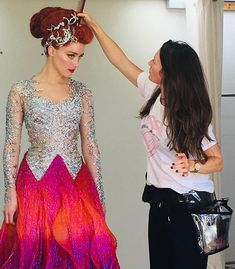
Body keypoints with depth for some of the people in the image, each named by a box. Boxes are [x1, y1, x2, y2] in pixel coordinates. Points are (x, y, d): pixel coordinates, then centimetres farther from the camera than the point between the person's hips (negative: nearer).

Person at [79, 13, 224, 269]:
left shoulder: (192, 115, -16)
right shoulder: (153, 91, 0)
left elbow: (218, 160, -10)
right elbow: (120, 60, 10)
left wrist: (193, 166, -30)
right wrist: (94, 26, 13)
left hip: (189, 203, -6)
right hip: (159, 199, 7)